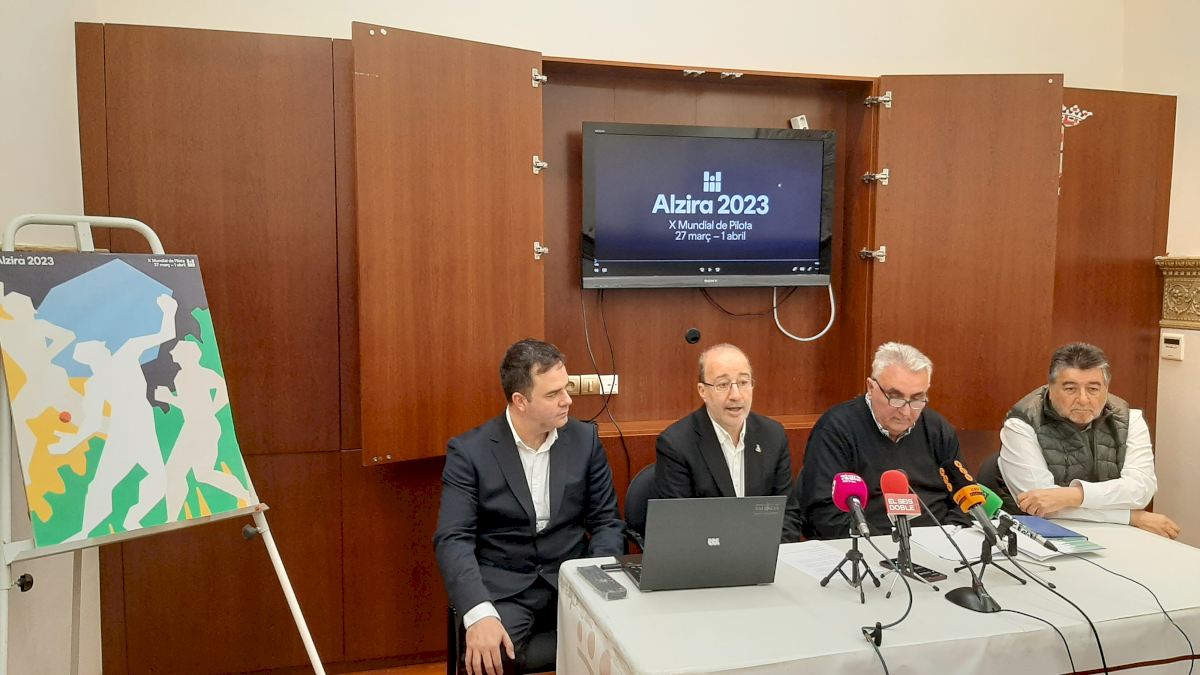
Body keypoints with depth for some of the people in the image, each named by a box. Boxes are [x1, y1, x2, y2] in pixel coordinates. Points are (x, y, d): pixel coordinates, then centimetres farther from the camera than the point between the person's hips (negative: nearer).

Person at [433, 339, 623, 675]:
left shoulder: (585, 439, 3)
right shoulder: (469, 451, -7)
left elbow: (606, 521, 7)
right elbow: (453, 539, -13)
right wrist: (479, 613, -29)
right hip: (502, 587, -2)